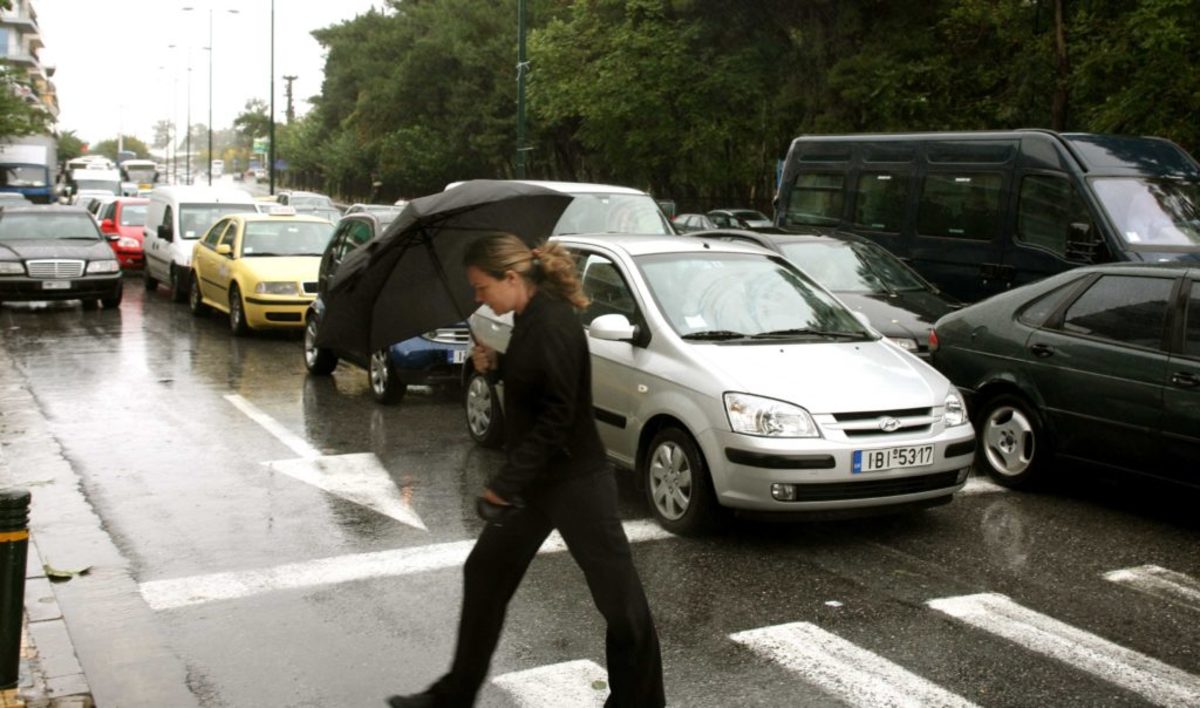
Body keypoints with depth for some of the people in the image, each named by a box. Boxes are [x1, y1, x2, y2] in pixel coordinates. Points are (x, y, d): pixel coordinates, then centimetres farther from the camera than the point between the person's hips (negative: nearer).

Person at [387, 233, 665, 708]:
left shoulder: (553, 326, -21)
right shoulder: (529, 319, 6)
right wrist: (495, 364, 0)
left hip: (575, 483, -11)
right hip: (535, 481, 11)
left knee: (619, 598, 2)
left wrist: (505, 483, -23)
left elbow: (557, 416, -24)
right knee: (484, 577, 16)